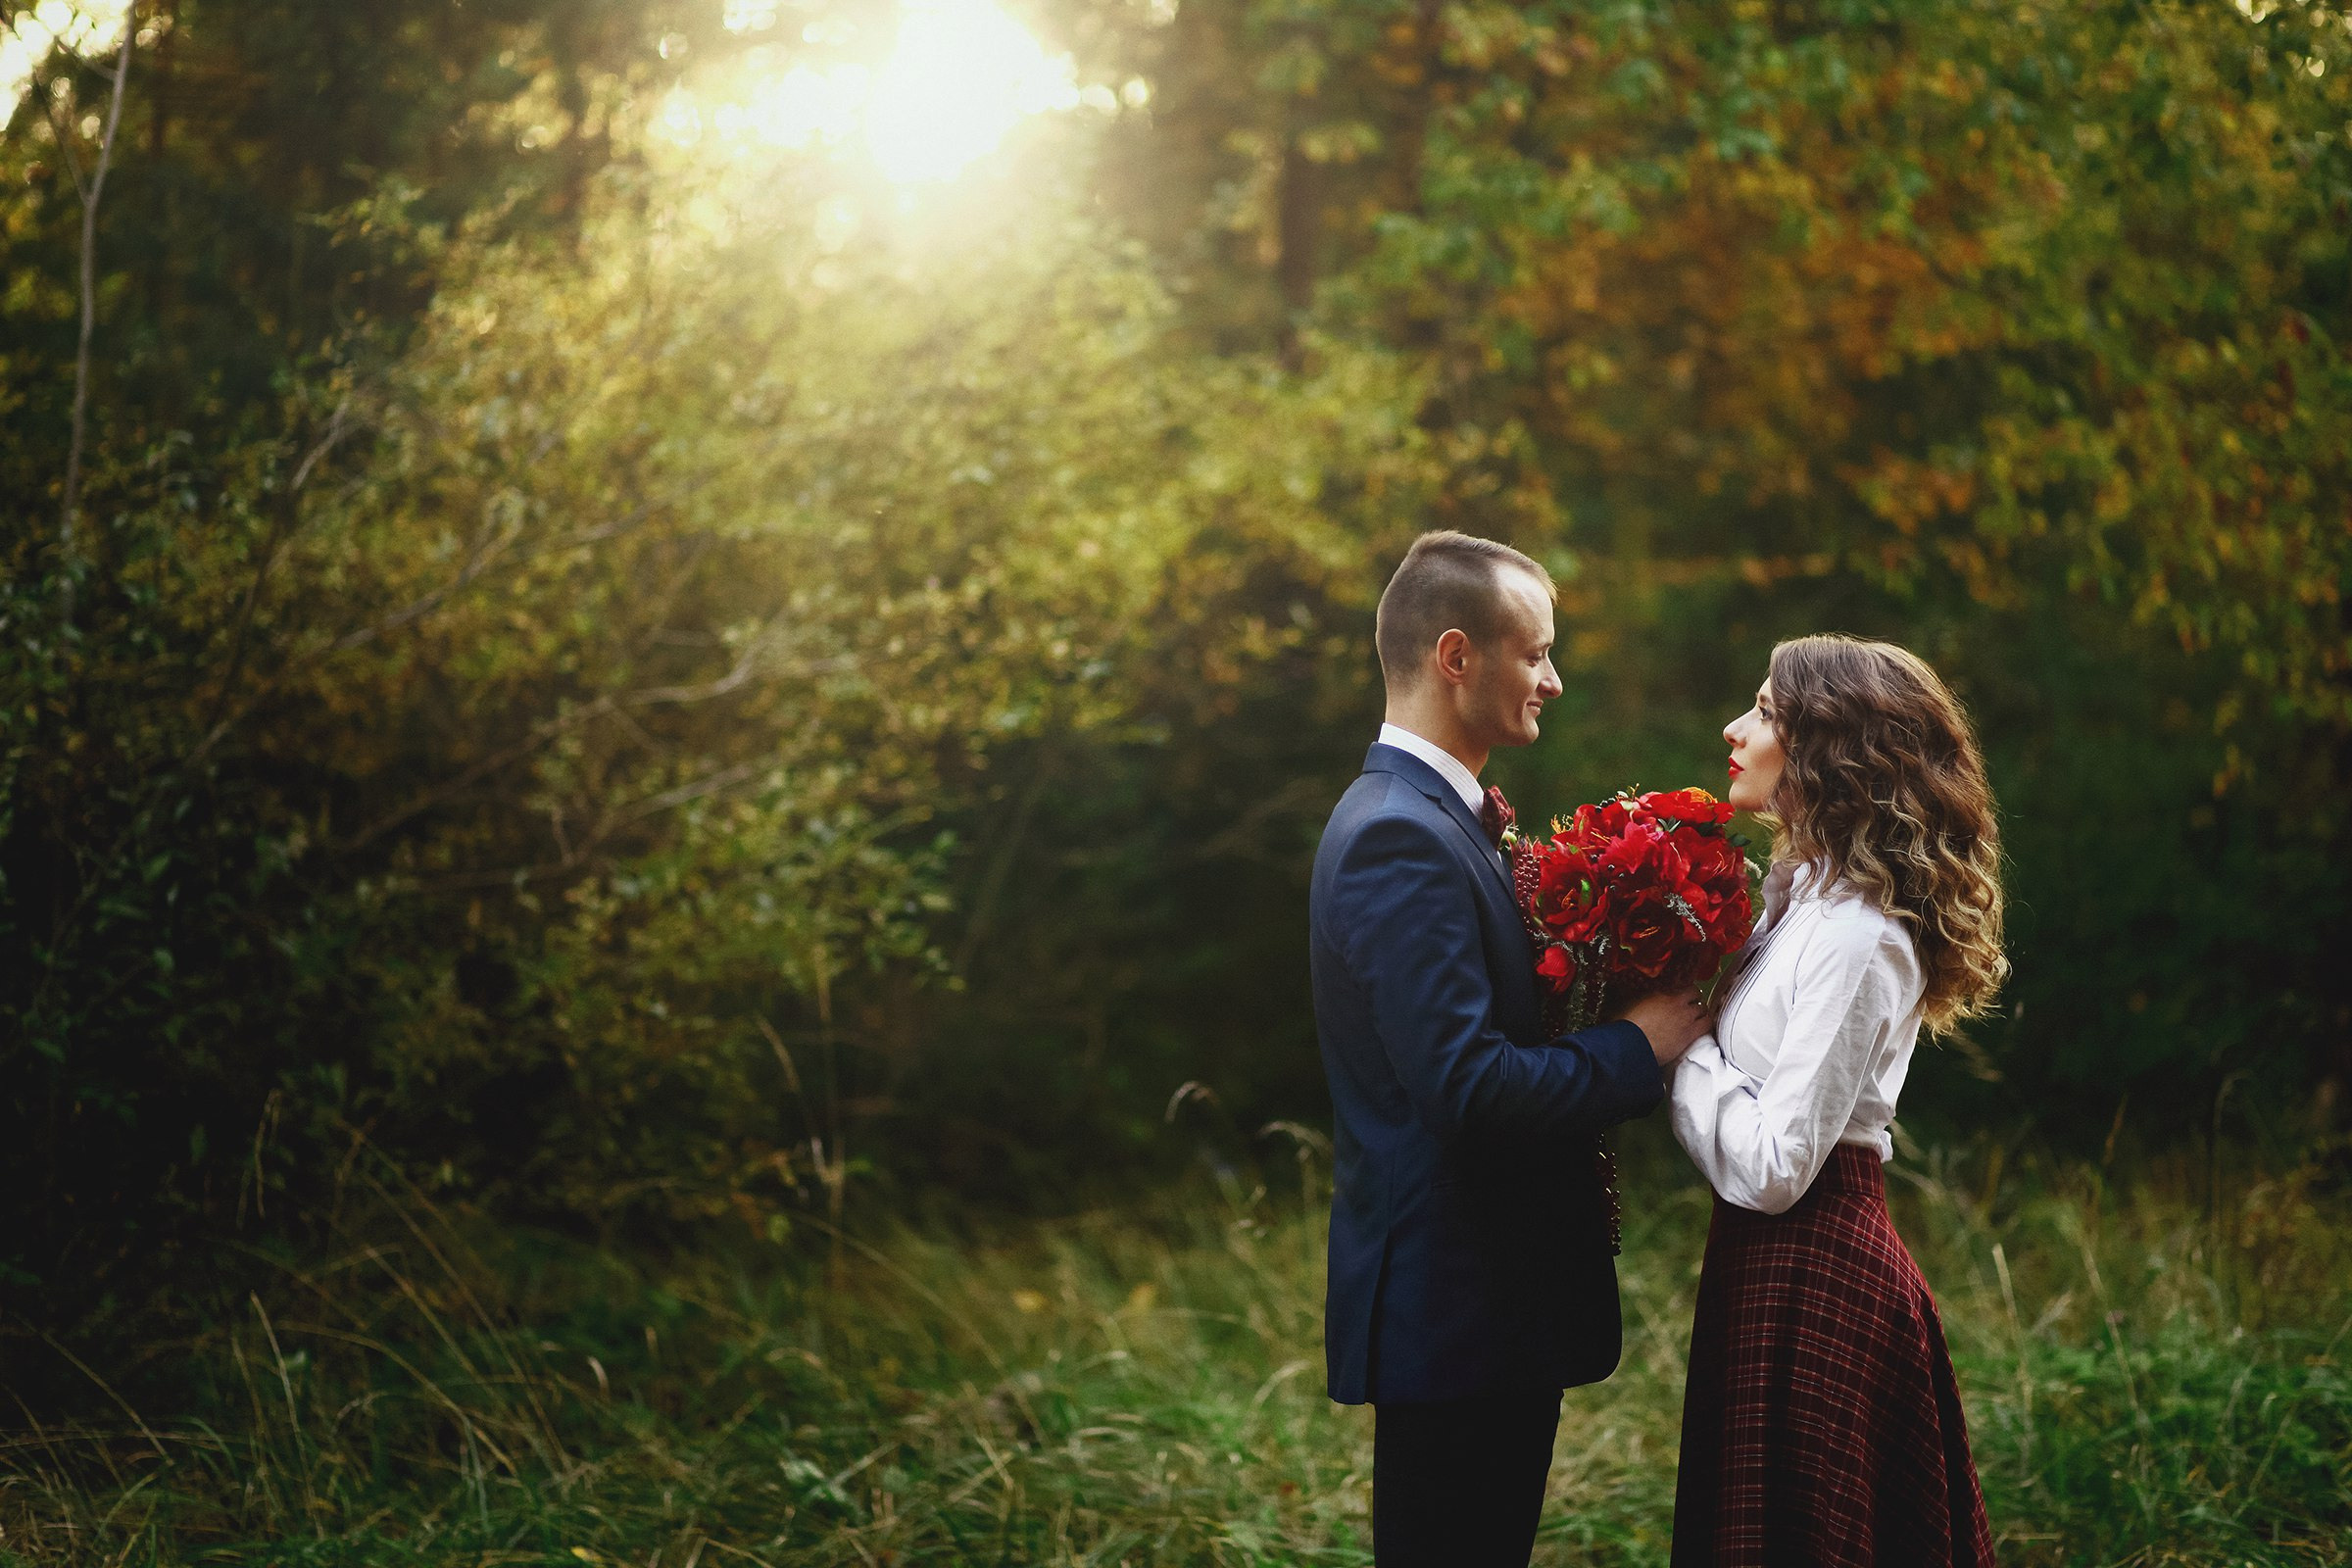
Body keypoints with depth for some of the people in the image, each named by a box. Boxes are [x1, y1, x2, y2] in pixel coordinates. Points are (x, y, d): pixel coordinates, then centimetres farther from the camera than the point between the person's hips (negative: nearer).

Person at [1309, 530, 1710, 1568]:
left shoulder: (1427, 815, 14)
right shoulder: (1401, 838, -19)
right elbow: (1466, 1088, -27)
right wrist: (1636, 1048, -15)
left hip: (1482, 1298, 10)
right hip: (1457, 1312, -10)